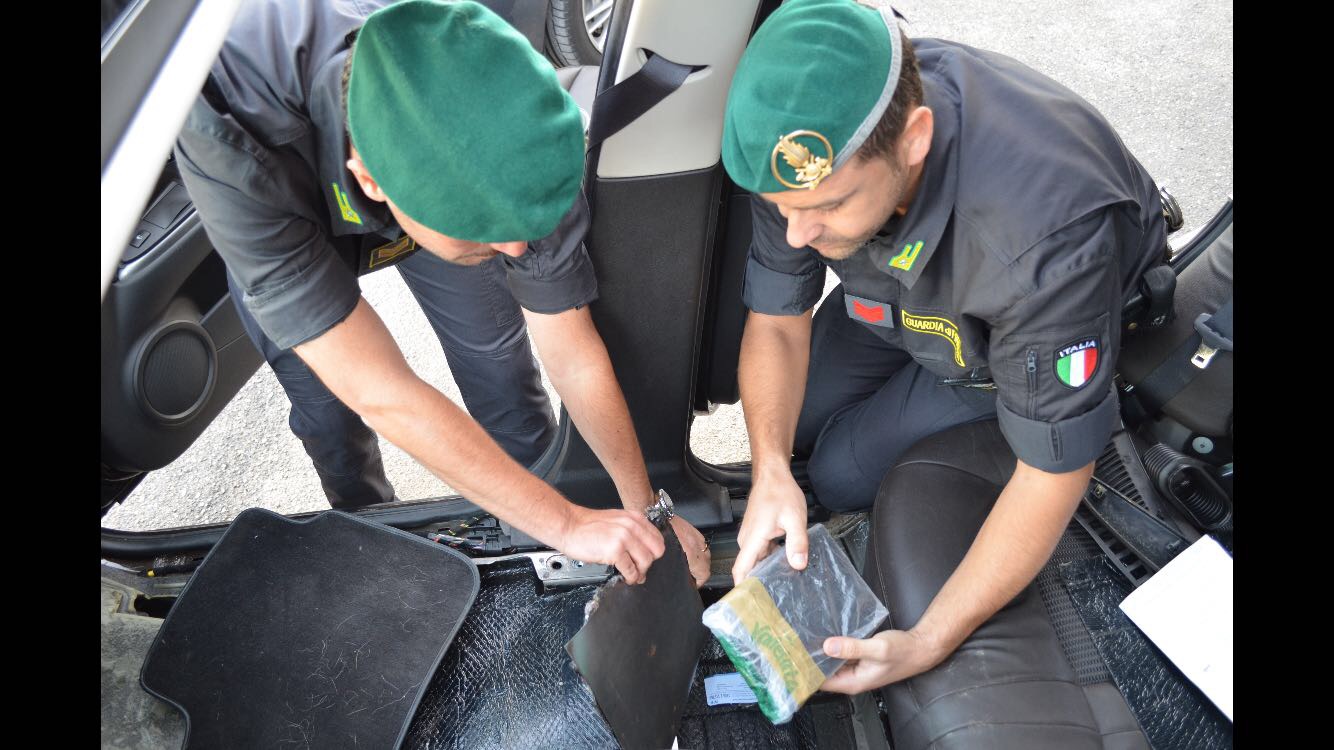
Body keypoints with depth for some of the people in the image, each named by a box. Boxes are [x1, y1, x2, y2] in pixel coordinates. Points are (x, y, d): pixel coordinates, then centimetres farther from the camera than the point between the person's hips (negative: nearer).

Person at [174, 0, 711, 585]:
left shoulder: (509, 137, -39)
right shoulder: (231, 133, -47)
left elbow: (574, 359, -26)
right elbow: (379, 395, -44)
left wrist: (646, 510, -20)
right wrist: (567, 525, -39)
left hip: (435, 198, 1)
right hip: (271, 219, 0)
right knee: (327, 410, 3)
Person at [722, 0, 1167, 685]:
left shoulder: (1045, 237, -46)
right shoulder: (811, 143, -30)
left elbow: (1053, 471, -35)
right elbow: (776, 321, -18)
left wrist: (926, 643, -37)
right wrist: (770, 471, -33)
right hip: (899, 289, 5)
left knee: (842, 475, -9)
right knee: (790, 428, 4)